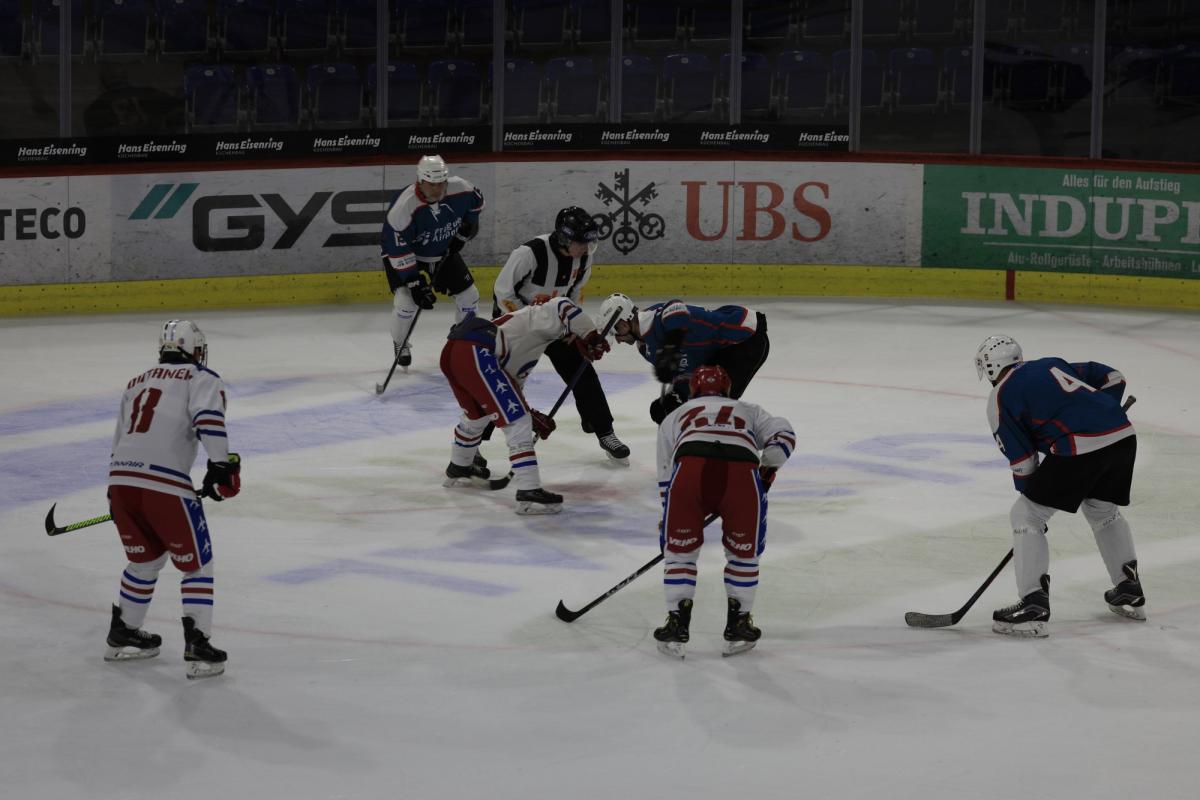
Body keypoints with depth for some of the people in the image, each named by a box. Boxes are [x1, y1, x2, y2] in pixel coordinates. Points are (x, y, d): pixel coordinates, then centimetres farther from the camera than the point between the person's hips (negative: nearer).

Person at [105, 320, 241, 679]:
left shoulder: (137, 383, 26)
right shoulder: (201, 379, 6)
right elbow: (208, 420, -14)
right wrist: (222, 465, -13)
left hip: (120, 480, 6)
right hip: (165, 485, -6)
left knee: (145, 559, 27)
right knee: (196, 564, 7)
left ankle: (122, 635, 36)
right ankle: (197, 646, -2)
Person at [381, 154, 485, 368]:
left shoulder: (460, 190, -22)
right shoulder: (404, 207, -36)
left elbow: (476, 201, 4)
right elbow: (398, 250, -31)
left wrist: (464, 231, -2)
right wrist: (415, 283, -31)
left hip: (444, 253, 5)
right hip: (406, 255, -5)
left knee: (469, 294, 4)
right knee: (406, 300, -22)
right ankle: (400, 345, 6)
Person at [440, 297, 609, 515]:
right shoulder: (541, 316, 10)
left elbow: (513, 384, 35)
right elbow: (562, 307, -15)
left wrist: (532, 415, 29)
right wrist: (591, 336, -8)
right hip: (475, 353, -10)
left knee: (476, 415, 35)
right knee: (517, 423, -8)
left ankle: (458, 471, 58)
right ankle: (529, 493, -14)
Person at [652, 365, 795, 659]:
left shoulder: (674, 416, 38)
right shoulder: (747, 411, 39)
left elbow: (665, 477, 36)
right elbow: (783, 435, 19)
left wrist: (666, 527, 44)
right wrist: (766, 471, 29)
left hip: (689, 468, 0)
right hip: (742, 471, 0)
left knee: (679, 549, 20)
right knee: (744, 551, 21)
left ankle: (676, 625, 19)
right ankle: (738, 628, 24)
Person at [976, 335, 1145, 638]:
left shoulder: (1000, 398, 8)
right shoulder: (1051, 364, 26)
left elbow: (1022, 461, 6)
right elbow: (1112, 378, 27)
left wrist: (1030, 495, 19)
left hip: (1079, 448, -7)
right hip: (1122, 434, 7)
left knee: (1025, 515, 6)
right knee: (1102, 508, 32)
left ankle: (1034, 607, -1)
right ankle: (1130, 592, 38)